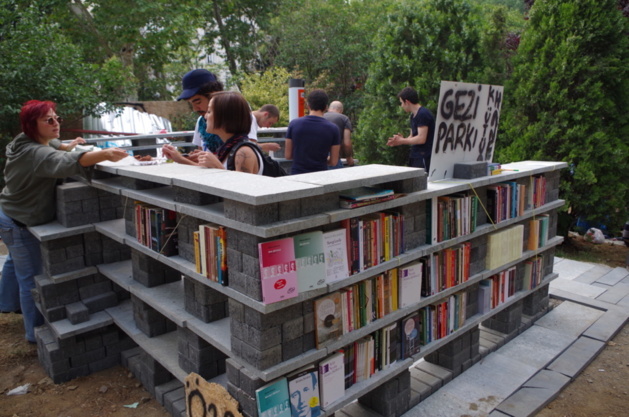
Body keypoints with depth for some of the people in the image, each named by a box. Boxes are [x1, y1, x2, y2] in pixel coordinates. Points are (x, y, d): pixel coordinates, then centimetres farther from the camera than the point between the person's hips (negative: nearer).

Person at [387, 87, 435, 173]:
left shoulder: (423, 114, -14)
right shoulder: (413, 115, 16)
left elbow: (421, 139, -20)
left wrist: (401, 141, -10)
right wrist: (402, 139, 0)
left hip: (423, 157, -9)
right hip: (415, 157, 9)